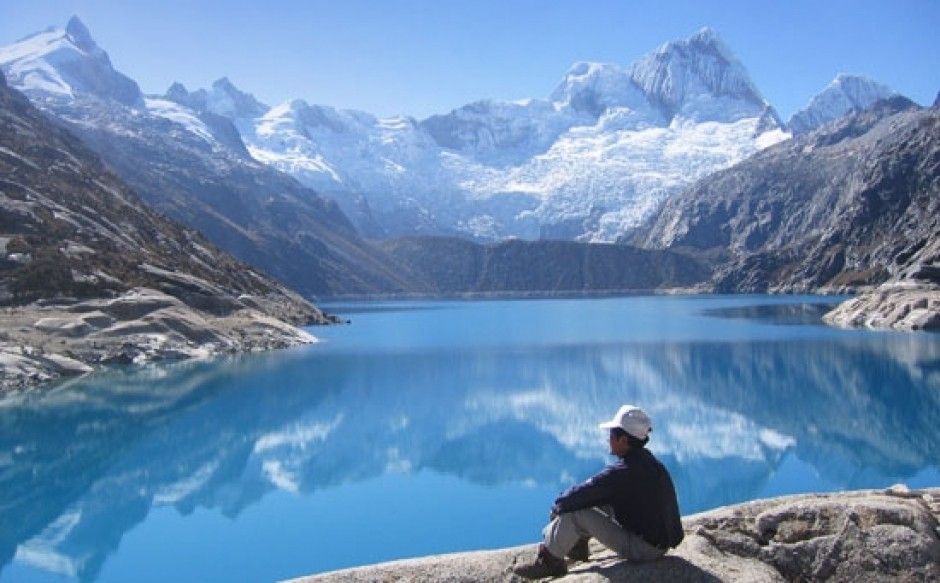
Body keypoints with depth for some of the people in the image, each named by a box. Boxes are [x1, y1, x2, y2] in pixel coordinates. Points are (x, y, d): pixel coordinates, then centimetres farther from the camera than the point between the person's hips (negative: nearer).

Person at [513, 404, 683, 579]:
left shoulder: (623, 471, -25)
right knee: (597, 498, 17)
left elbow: (582, 493, -21)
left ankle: (549, 561, 5)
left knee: (573, 512, -13)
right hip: (661, 541, 9)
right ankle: (578, 544, 25)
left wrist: (557, 507, -1)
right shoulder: (652, 463, 5)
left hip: (642, 549, -9)